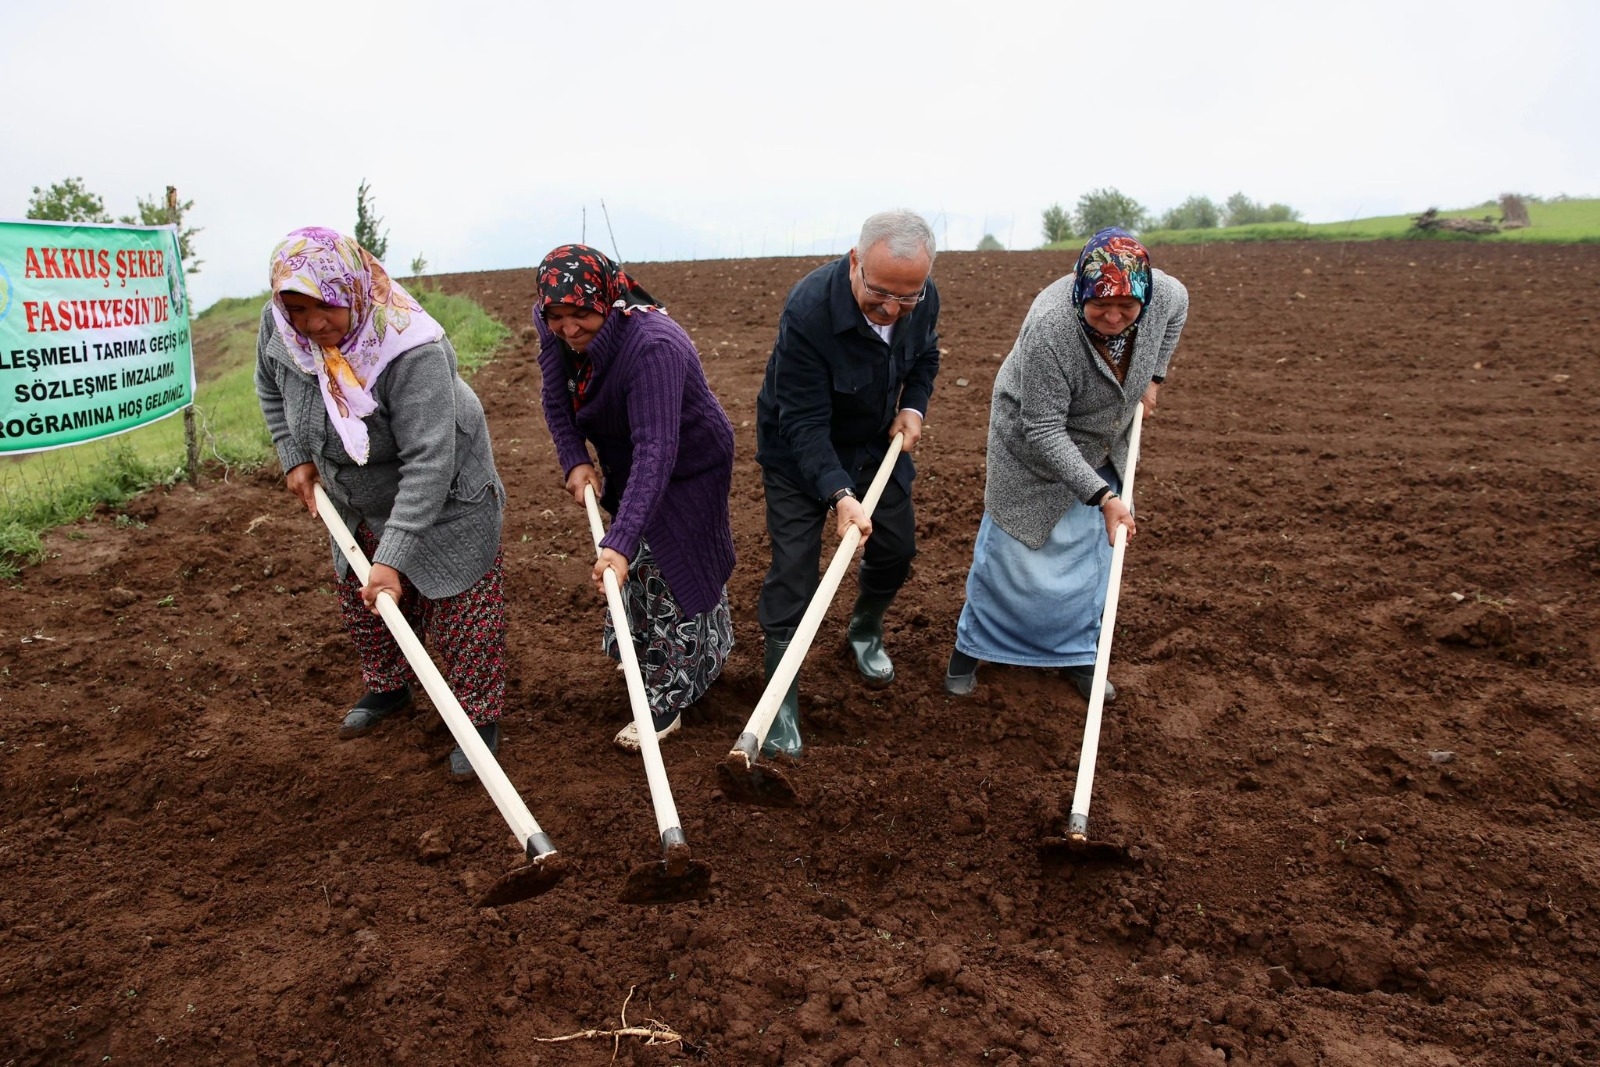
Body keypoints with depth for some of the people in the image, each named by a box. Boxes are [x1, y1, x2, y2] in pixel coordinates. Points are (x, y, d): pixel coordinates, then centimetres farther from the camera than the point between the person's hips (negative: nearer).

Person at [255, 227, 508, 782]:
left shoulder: (413, 352, -38)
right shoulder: (278, 325, -17)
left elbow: (428, 463, -38)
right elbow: (271, 389, 8)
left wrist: (394, 557, -40)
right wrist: (296, 459, 0)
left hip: (442, 498, -7)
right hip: (356, 503, 7)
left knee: (459, 611, -1)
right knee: (362, 603, 22)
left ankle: (480, 718, 18)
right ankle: (388, 688, 46)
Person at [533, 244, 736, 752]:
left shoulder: (652, 346, -39)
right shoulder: (555, 331, -16)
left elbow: (656, 450, -46)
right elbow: (556, 402, -3)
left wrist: (620, 542, -52)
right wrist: (575, 462, -21)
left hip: (685, 470, -8)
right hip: (624, 466, 8)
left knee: (672, 578, -1)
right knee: (638, 572, 22)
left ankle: (667, 702, 15)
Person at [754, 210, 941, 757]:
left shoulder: (923, 298, -17)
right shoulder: (808, 310, -36)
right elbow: (804, 424, -33)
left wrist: (914, 406, -10)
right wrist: (839, 494, -43)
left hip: (876, 442, 6)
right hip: (798, 451, -5)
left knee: (896, 546, 10)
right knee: (793, 565, -10)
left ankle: (864, 632, 41)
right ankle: (780, 701, 0)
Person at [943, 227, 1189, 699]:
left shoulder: (1165, 294, -21)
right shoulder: (1050, 328, -38)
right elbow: (1045, 433, -33)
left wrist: (1153, 377, 5)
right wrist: (1103, 496, -34)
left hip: (1100, 449, 5)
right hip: (1033, 445, -5)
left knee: (1092, 549, 10)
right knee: (1013, 549, 4)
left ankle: (1076, 653, 28)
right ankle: (971, 646, 25)